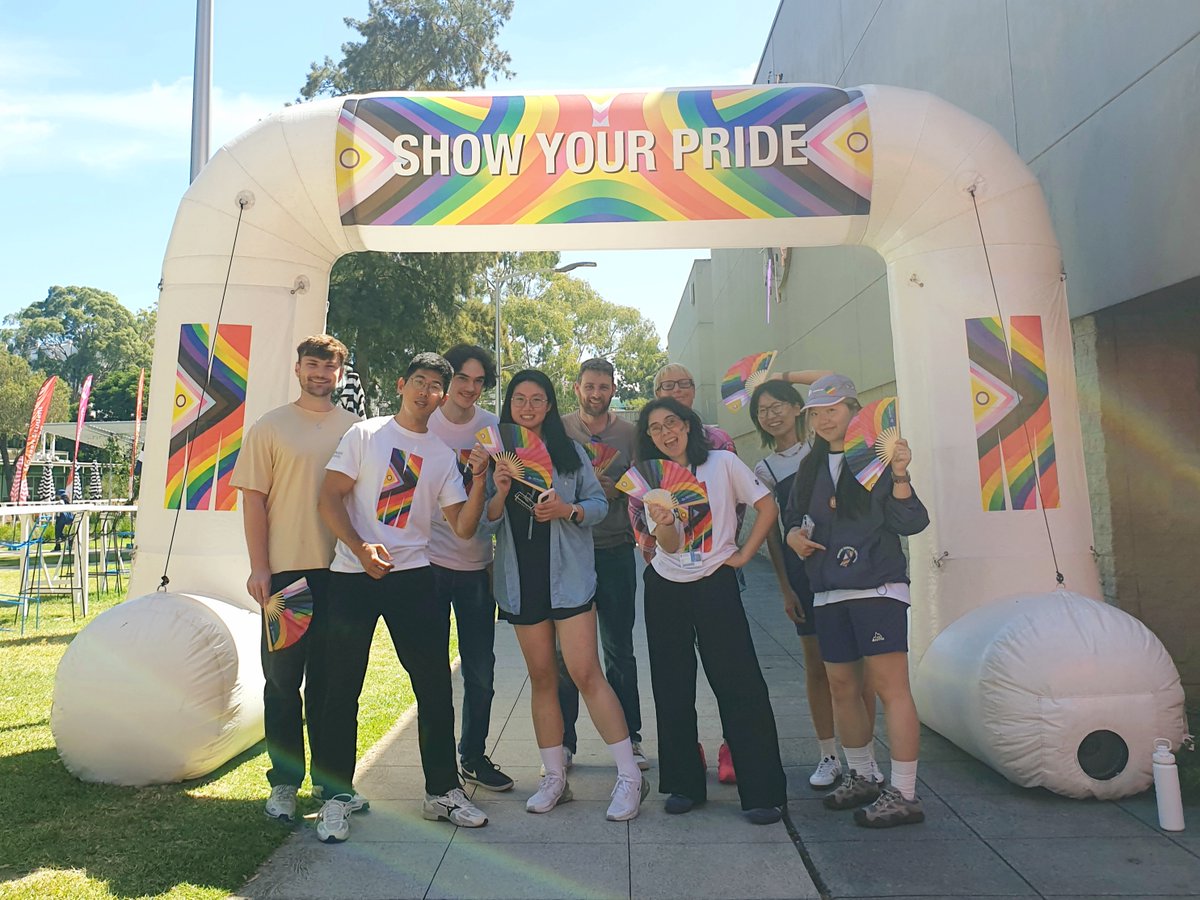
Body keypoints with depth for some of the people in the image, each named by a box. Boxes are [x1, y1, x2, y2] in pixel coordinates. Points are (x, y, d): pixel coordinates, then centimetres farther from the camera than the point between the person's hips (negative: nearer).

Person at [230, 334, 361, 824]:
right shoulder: (270, 427, 2)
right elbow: (253, 499, -1)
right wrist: (259, 567, -8)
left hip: (341, 569, 2)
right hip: (286, 569, -2)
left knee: (330, 677, 11)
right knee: (283, 678, 6)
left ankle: (330, 776, 24)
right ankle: (284, 782, 19)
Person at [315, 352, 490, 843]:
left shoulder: (443, 455, 10)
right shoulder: (365, 434, 3)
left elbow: (463, 528, 4)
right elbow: (330, 498, -3)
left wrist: (479, 478, -10)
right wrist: (360, 547, -17)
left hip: (413, 576, 3)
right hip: (353, 576, -2)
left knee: (435, 686, 6)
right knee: (343, 688, 5)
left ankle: (443, 791, 21)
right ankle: (336, 797, 20)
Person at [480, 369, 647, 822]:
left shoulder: (569, 451, 3)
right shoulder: (496, 456, 7)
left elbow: (599, 504, 3)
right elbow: (485, 521, 5)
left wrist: (568, 509, -16)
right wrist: (499, 494, -15)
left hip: (568, 576, -3)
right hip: (522, 580, 3)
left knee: (586, 673, -8)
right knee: (541, 677, 10)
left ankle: (630, 775, 3)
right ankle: (554, 778, 22)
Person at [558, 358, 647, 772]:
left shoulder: (629, 433, 6)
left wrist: (616, 490, -13)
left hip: (616, 551, 1)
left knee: (620, 650, 9)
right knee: (565, 651, 5)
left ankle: (629, 737, 21)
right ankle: (562, 741, 17)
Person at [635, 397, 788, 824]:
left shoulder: (722, 463, -3)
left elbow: (768, 508, -1)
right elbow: (670, 546, -6)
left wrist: (744, 555, -6)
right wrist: (663, 523, -27)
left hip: (715, 585, -3)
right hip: (665, 590, 4)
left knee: (740, 687, -5)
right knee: (672, 690, 8)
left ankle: (763, 792, 4)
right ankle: (684, 784, 21)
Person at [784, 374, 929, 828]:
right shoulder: (811, 468, 15)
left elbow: (910, 522, -8)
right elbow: (791, 516, 23)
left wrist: (899, 475, -22)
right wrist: (793, 534, 2)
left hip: (877, 586, -6)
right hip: (829, 592, 7)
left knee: (890, 686, -7)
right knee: (842, 687, 13)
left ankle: (903, 795, 1)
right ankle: (859, 777, 29)